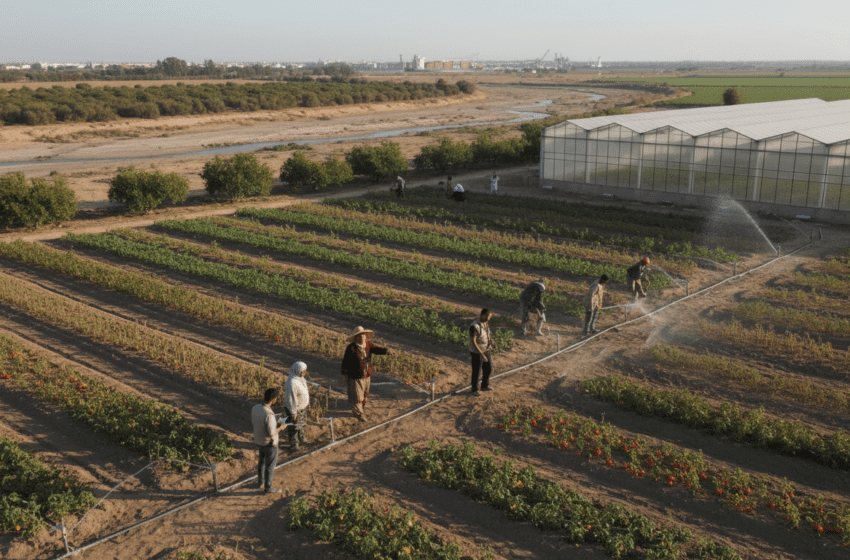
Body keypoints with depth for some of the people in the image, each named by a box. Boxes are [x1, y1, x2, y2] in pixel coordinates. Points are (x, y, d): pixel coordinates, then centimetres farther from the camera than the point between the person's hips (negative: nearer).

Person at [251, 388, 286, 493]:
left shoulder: (255, 408, -13)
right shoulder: (268, 415, -38)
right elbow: (271, 433, -31)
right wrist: (281, 427, -11)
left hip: (259, 441, 7)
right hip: (270, 445, -7)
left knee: (262, 461, 29)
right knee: (270, 466, 14)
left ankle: (260, 482, 48)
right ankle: (268, 489, 33)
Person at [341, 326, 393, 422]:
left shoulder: (368, 345, -6)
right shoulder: (351, 348, -20)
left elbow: (376, 349, -20)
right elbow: (345, 361, -11)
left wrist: (386, 351, -39)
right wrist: (344, 373, -4)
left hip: (367, 375, 5)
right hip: (355, 376, -5)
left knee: (364, 393, 23)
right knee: (357, 394, 3)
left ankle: (362, 406, 48)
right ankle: (358, 412, 20)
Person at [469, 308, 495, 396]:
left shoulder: (486, 322, -3)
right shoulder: (474, 326, -28)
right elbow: (473, 342, -28)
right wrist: (482, 354, -29)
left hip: (487, 350, 7)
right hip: (477, 352, -7)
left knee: (488, 369, 20)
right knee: (476, 372, 9)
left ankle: (485, 386, 42)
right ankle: (475, 389, 29)